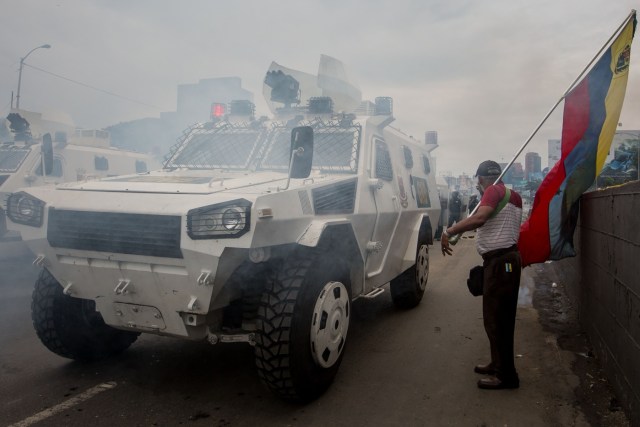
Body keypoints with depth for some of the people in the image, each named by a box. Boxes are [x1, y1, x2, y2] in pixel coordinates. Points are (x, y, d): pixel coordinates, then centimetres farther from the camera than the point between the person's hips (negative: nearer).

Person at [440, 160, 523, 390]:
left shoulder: (494, 191, -11)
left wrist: (449, 232, -24)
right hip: (505, 260, 10)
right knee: (500, 317, 17)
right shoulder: (511, 194, 18)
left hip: (500, 261, -10)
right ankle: (498, 364, 29)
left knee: (495, 318, -5)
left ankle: (506, 375, 2)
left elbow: (479, 218, -28)